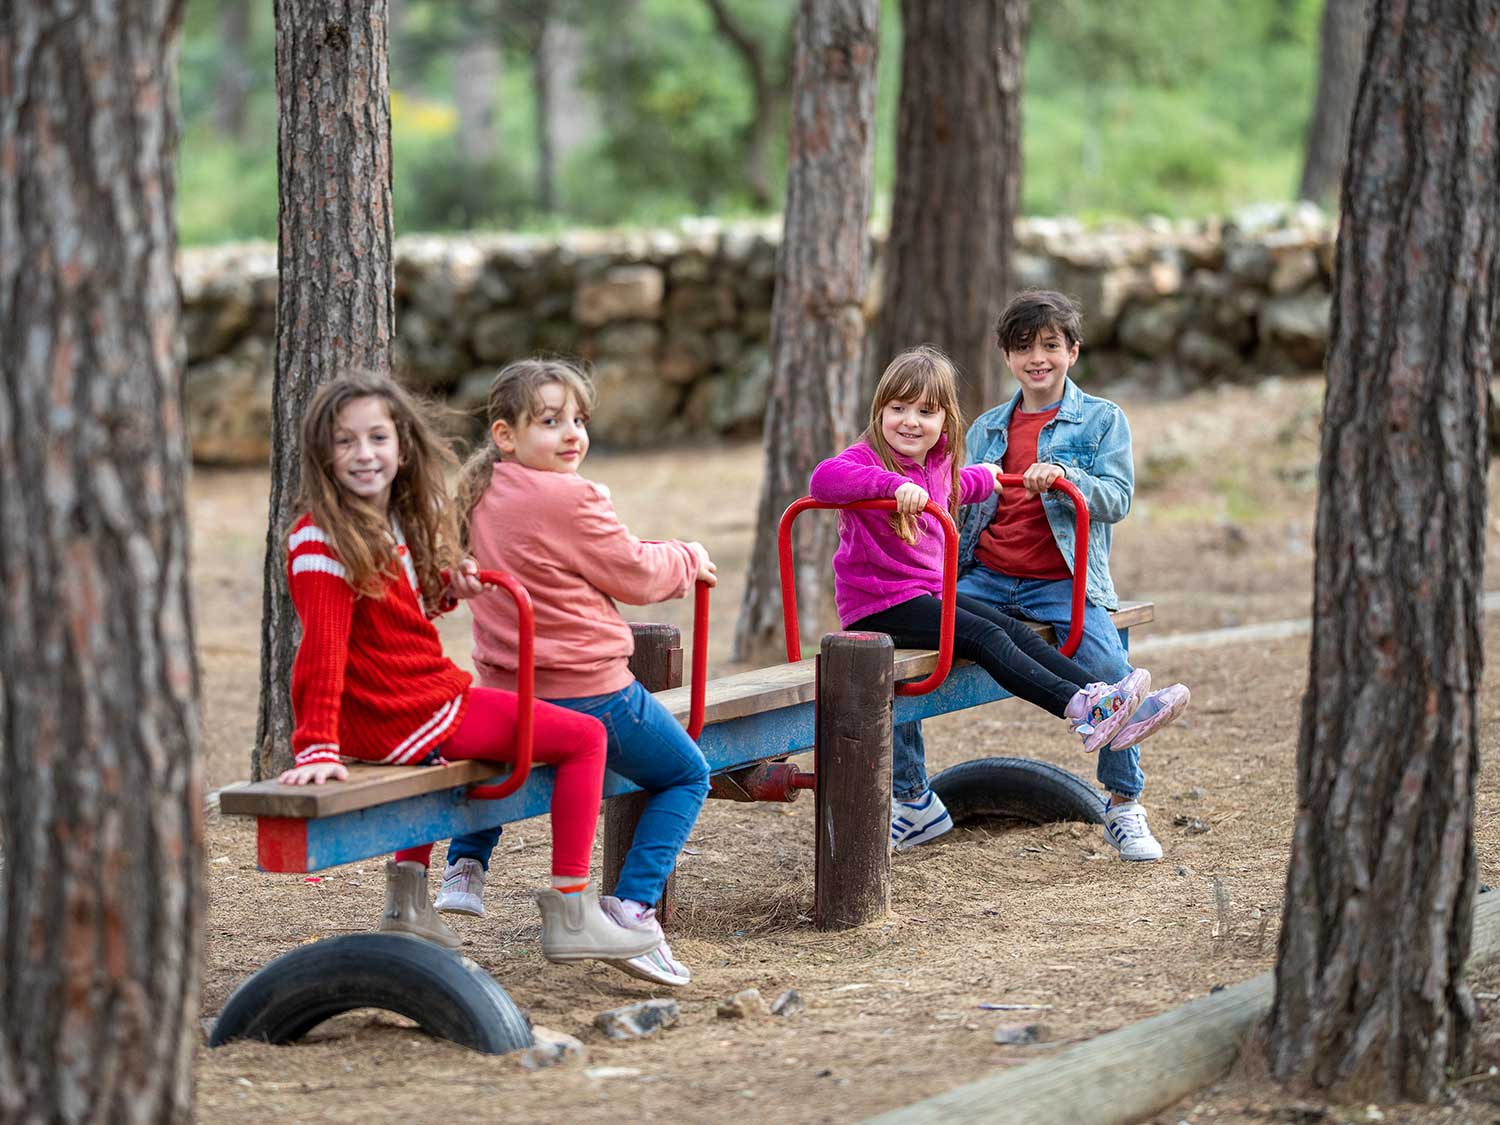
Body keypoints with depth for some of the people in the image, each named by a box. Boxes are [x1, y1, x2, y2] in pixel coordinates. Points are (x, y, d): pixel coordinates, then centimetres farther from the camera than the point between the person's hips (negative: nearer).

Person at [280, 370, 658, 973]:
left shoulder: (397, 524, 9)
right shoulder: (323, 539, -20)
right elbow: (322, 647, -27)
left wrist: (443, 591, 0)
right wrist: (317, 748, -32)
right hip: (408, 717, -10)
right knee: (584, 737, -4)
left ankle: (407, 894, 42)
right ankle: (570, 914, -1)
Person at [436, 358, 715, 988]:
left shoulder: (480, 494, 6)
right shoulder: (572, 499, -19)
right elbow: (636, 576, -8)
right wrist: (690, 559, 13)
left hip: (504, 689, 7)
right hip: (589, 692, -7)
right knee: (686, 776, 13)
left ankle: (465, 869, 27)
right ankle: (631, 909, -1)